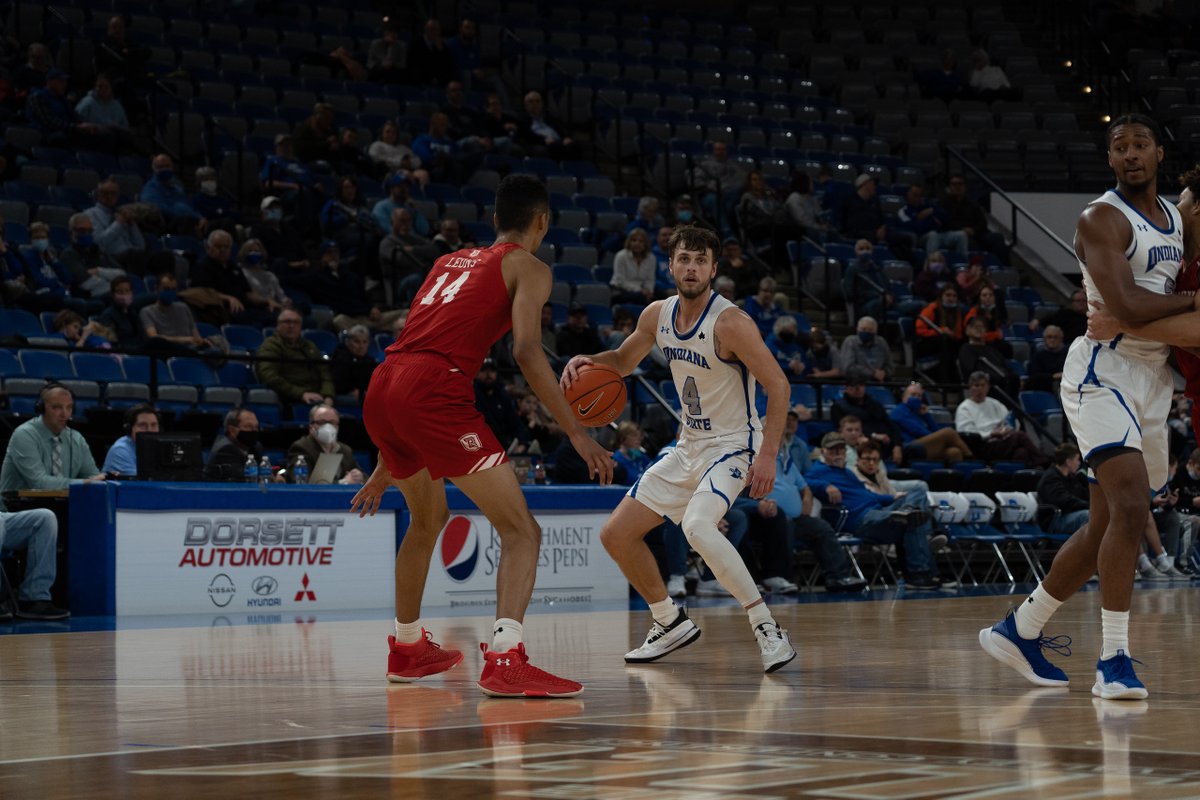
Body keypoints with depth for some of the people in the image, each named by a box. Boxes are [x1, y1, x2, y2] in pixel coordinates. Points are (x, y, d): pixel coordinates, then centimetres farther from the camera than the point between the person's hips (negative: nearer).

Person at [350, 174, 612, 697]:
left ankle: (407, 649, 43)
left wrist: (388, 464, 37)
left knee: (428, 519, 32)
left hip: (382, 386, 8)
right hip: (434, 392, -7)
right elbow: (526, 351, -9)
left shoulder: (449, 262, 31)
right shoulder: (528, 268, 10)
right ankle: (505, 659, -23)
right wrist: (577, 434, -9)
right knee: (521, 530, -4)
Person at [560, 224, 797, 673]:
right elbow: (623, 360, 19)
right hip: (689, 447, 8)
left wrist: (768, 454, -27)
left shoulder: (730, 323, -20)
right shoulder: (657, 316, 1)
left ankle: (767, 628, -25)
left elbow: (778, 385, -19)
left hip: (733, 446, -8)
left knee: (697, 526, -35)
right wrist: (587, 360, -3)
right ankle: (671, 623, 25)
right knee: (616, 535, 7)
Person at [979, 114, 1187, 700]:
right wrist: (1192, 301, -11)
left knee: (1105, 528, 11)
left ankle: (1020, 631, 25)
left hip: (1152, 381, 9)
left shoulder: (1178, 213, 13)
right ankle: (1113, 661, -18)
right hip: (1103, 375, -8)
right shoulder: (1102, 219, -12)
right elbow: (1125, 307, -23)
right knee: (1131, 507, -23)